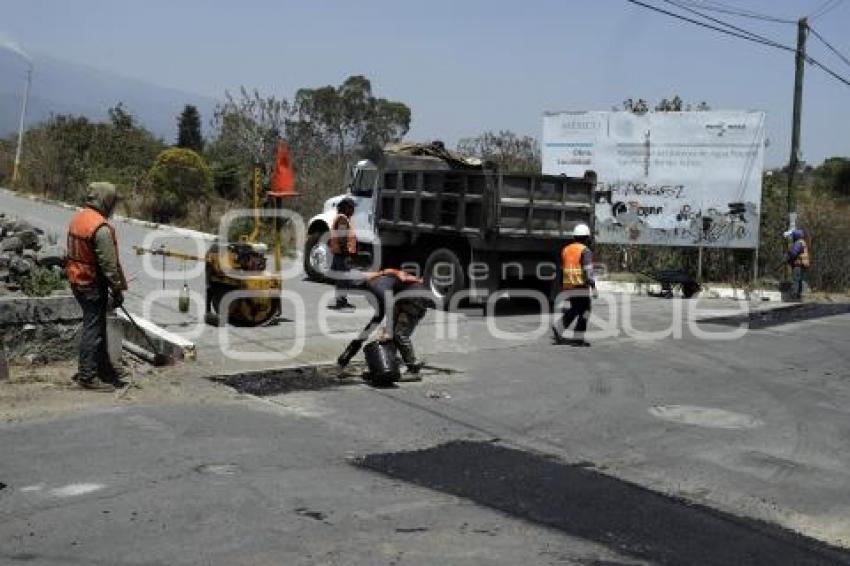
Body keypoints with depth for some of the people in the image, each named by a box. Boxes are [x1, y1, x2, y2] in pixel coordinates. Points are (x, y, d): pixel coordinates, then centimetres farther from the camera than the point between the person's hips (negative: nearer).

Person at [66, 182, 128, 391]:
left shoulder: (77, 218, 7)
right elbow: (109, 264, -21)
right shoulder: (101, 228, -22)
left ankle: (103, 367, 32)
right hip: (93, 284, -10)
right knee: (93, 328, -1)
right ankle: (88, 376, 4)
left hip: (76, 279, 10)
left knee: (97, 324, 20)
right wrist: (117, 290, -12)